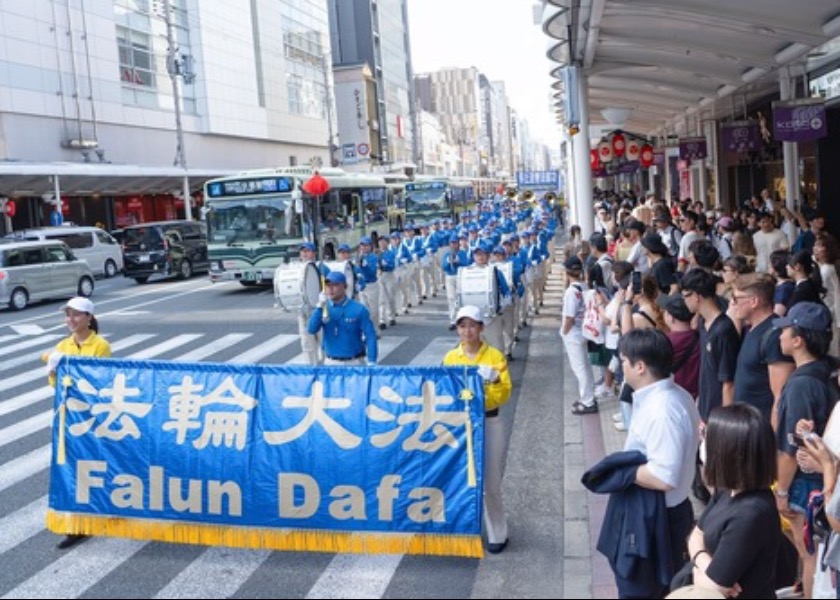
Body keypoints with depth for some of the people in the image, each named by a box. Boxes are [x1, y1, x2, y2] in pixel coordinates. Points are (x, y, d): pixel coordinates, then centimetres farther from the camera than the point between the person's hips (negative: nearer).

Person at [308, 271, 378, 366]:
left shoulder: (358, 309, -10)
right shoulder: (323, 308, 1)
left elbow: (370, 336, -9)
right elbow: (312, 330, -11)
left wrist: (371, 362, -16)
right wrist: (320, 307, -19)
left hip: (355, 362, -3)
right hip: (330, 362, 3)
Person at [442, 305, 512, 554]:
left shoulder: (495, 356, -2)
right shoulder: (450, 358, 4)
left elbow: (505, 395, -5)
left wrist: (494, 379, -24)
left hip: (489, 424, -2)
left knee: (491, 482, 3)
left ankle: (497, 534, 15)